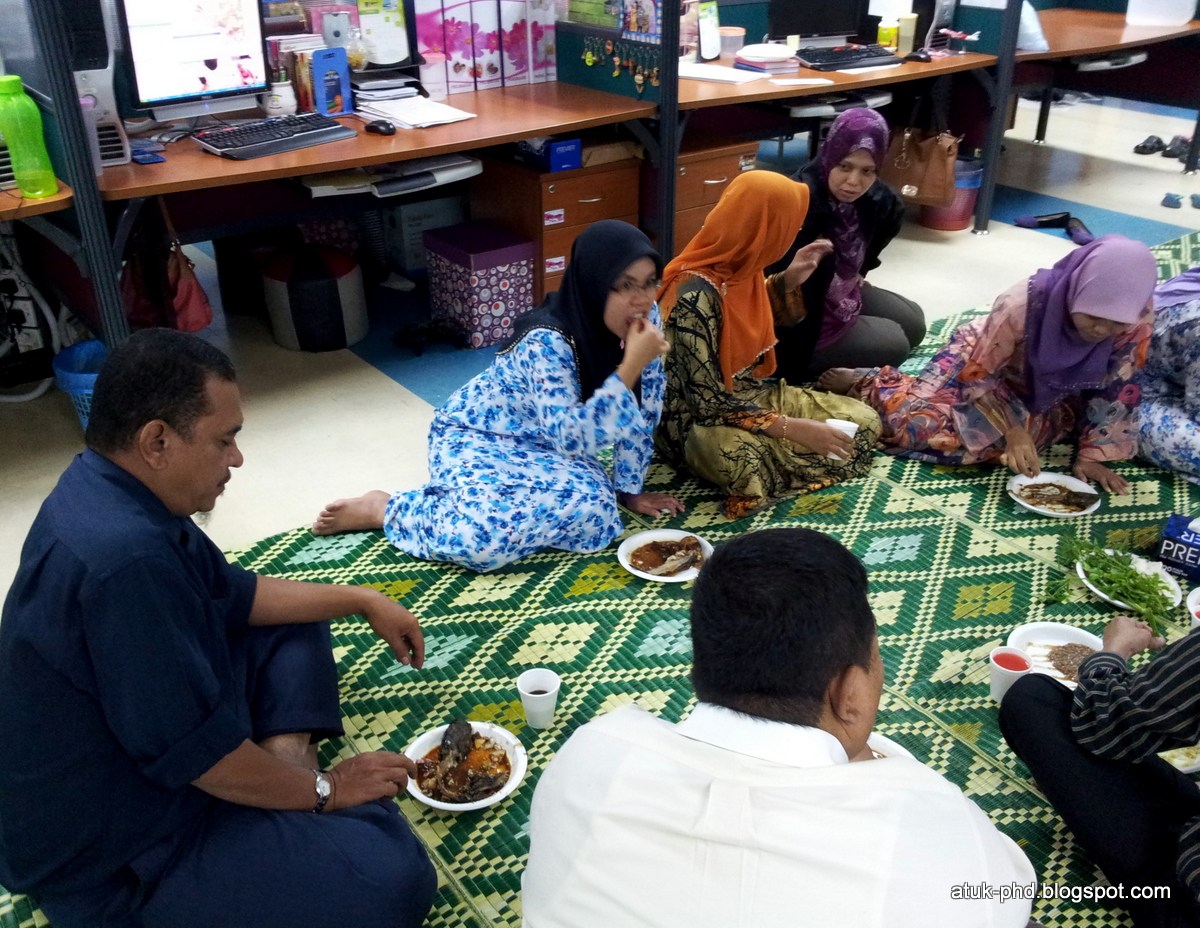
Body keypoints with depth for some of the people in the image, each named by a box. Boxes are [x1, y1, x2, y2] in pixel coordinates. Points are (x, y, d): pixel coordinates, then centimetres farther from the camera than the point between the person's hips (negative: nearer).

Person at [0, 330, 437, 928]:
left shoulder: (104, 489, -2)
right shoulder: (124, 556, -34)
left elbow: (232, 595, 12)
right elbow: (197, 750, -27)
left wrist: (363, 600, 12)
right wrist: (323, 789, -11)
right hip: (117, 865, -10)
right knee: (395, 879, -26)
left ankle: (282, 778, 2)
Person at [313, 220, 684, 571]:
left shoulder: (643, 317, -13)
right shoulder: (546, 343, -31)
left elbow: (643, 408, -3)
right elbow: (573, 438, -36)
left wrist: (629, 488, 0)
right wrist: (631, 366, -41)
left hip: (545, 447, 6)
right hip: (478, 436, -6)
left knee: (595, 514, -23)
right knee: (487, 535, -34)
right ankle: (384, 509, -3)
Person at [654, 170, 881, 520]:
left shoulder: (740, 267, -2)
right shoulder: (695, 296, -27)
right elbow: (708, 400, -26)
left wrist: (787, 281, 5)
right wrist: (793, 428, -27)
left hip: (753, 395, 8)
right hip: (696, 420, -8)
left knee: (863, 420, -1)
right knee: (748, 460, -41)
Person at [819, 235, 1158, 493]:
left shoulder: (1138, 320, -27)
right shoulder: (1024, 303, -37)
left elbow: (1115, 390, -13)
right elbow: (980, 373, -25)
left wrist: (1093, 454, -17)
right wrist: (1014, 431, -34)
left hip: (1047, 393, 4)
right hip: (981, 358, -4)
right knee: (918, 421, -22)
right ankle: (862, 382, 9)